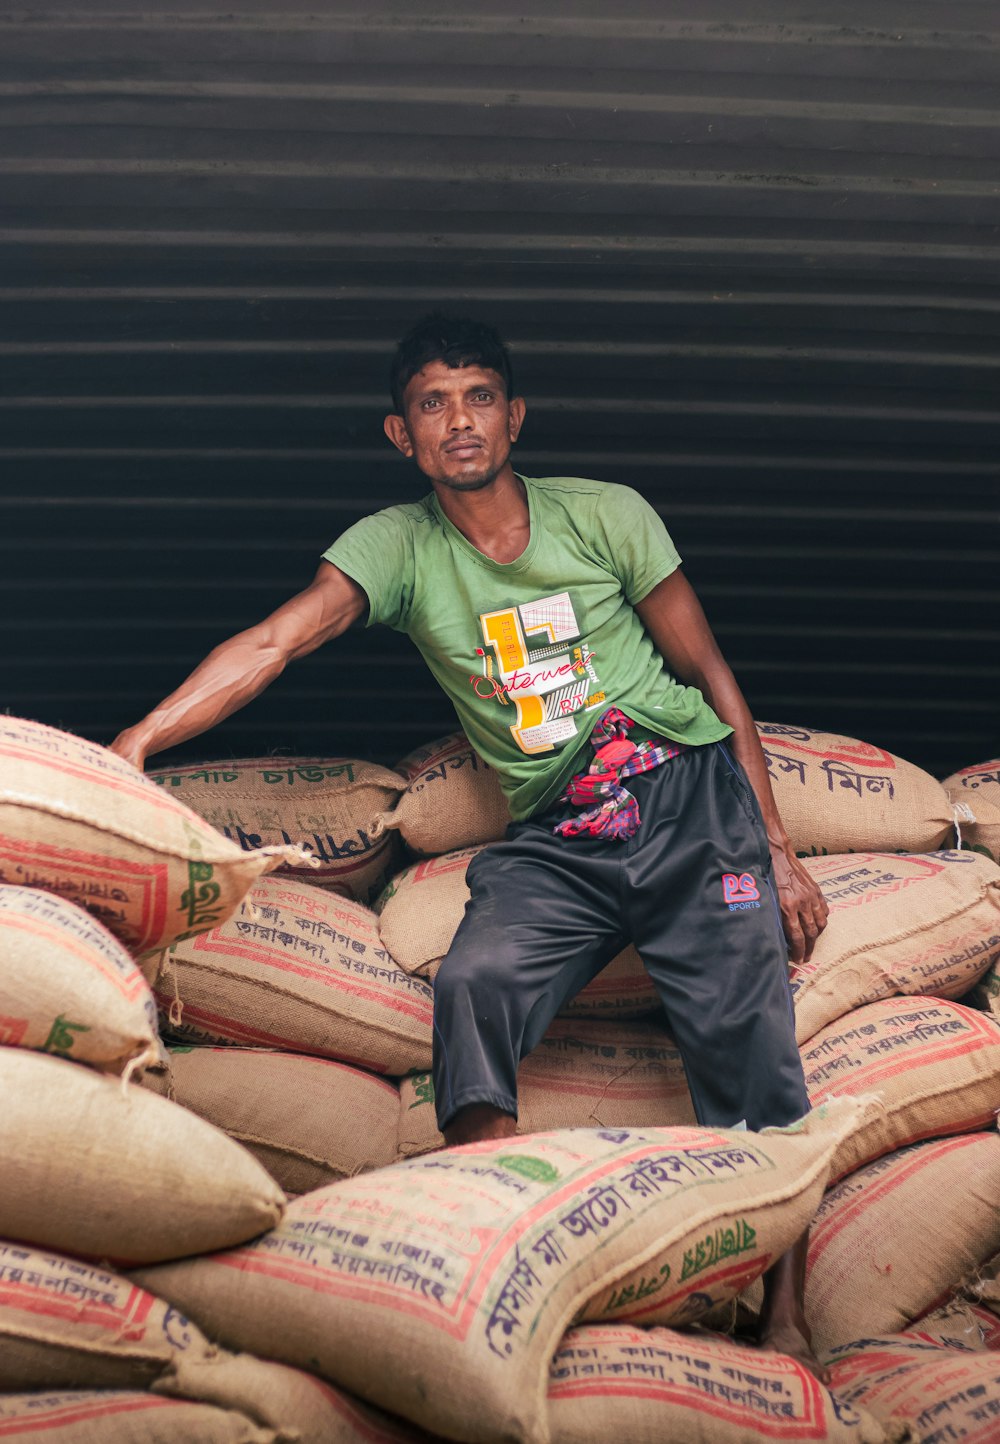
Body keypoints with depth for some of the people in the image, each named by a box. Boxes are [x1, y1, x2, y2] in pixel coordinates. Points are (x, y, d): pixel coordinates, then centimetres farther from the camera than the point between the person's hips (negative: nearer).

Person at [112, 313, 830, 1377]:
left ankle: (785, 1327, 2)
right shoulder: (397, 546, 2)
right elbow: (275, 641, -14)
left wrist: (779, 851, 3)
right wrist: (134, 745, -29)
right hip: (555, 839, 1)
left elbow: (709, 672, 5)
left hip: (690, 793, -1)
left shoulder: (605, 515, 1)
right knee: (473, 985, -25)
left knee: (743, 1030, -10)